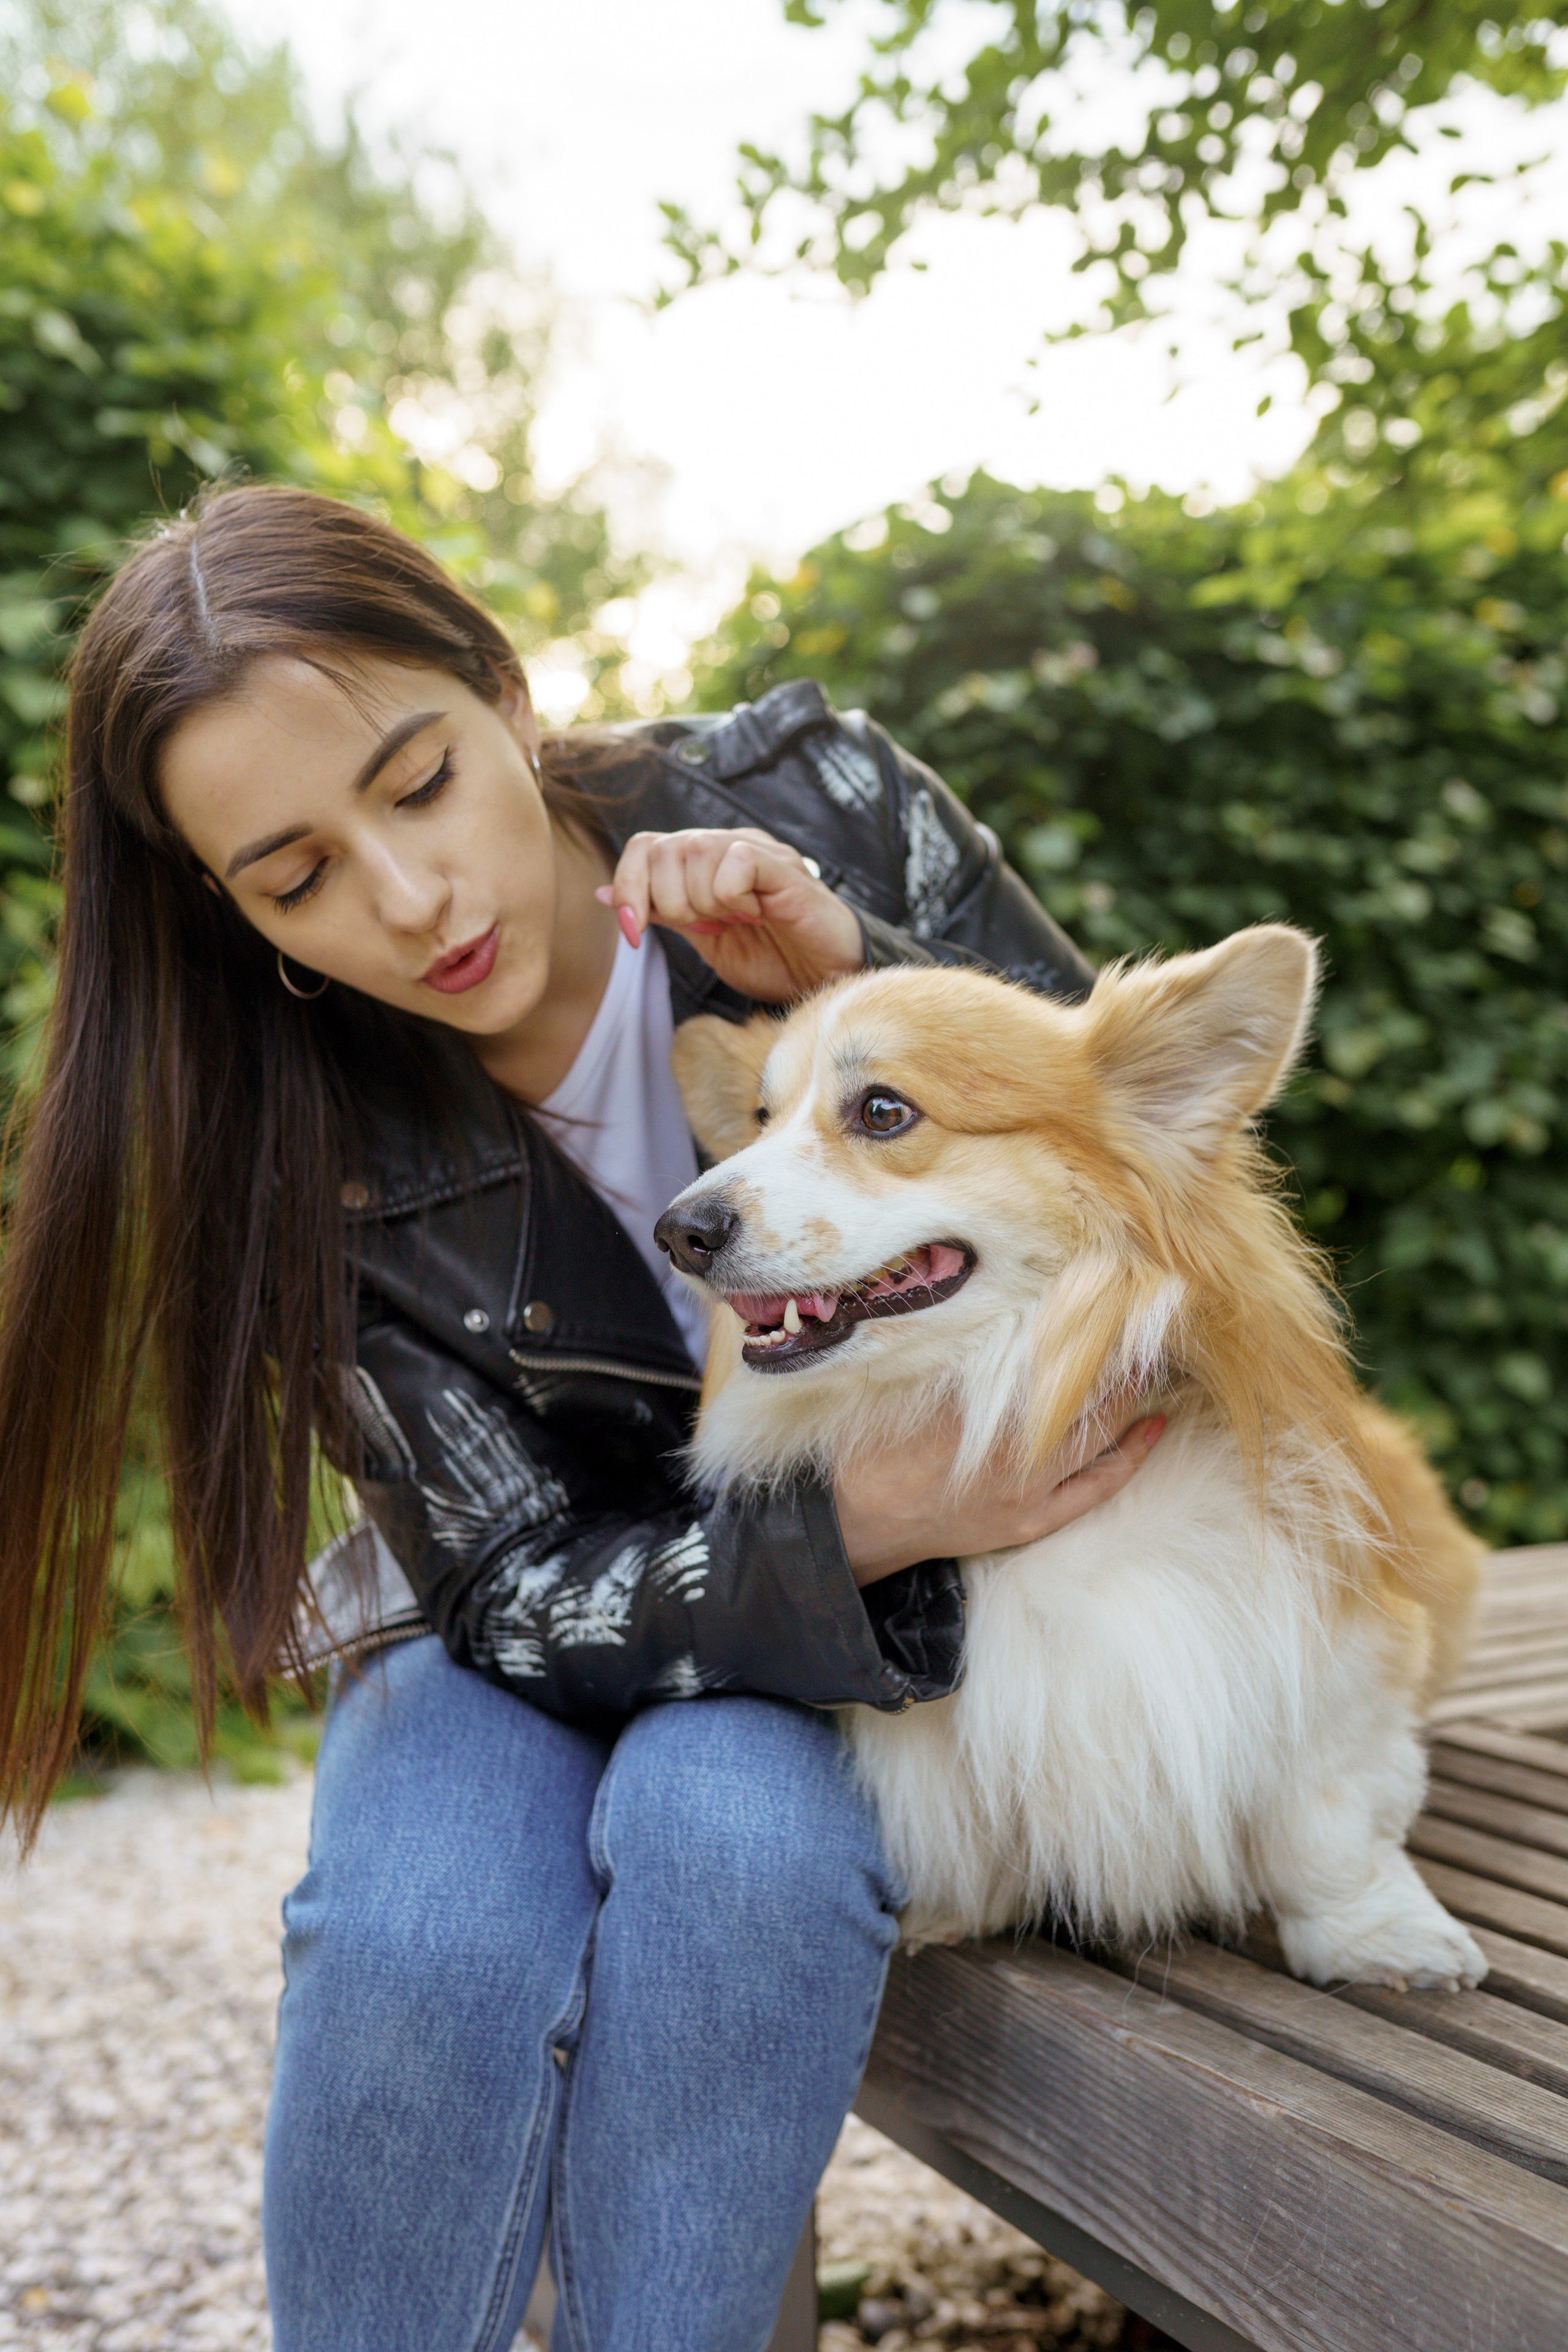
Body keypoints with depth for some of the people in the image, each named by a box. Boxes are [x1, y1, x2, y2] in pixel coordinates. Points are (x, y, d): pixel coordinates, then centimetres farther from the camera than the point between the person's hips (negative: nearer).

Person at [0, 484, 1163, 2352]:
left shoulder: (818, 804, -17)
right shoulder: (307, 1143, -17)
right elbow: (518, 1587, -15)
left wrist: (863, 990, -28)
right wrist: (855, 1530, -34)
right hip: (557, 1615, 1)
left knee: (727, 1826, -32)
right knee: (420, 1931, -29)